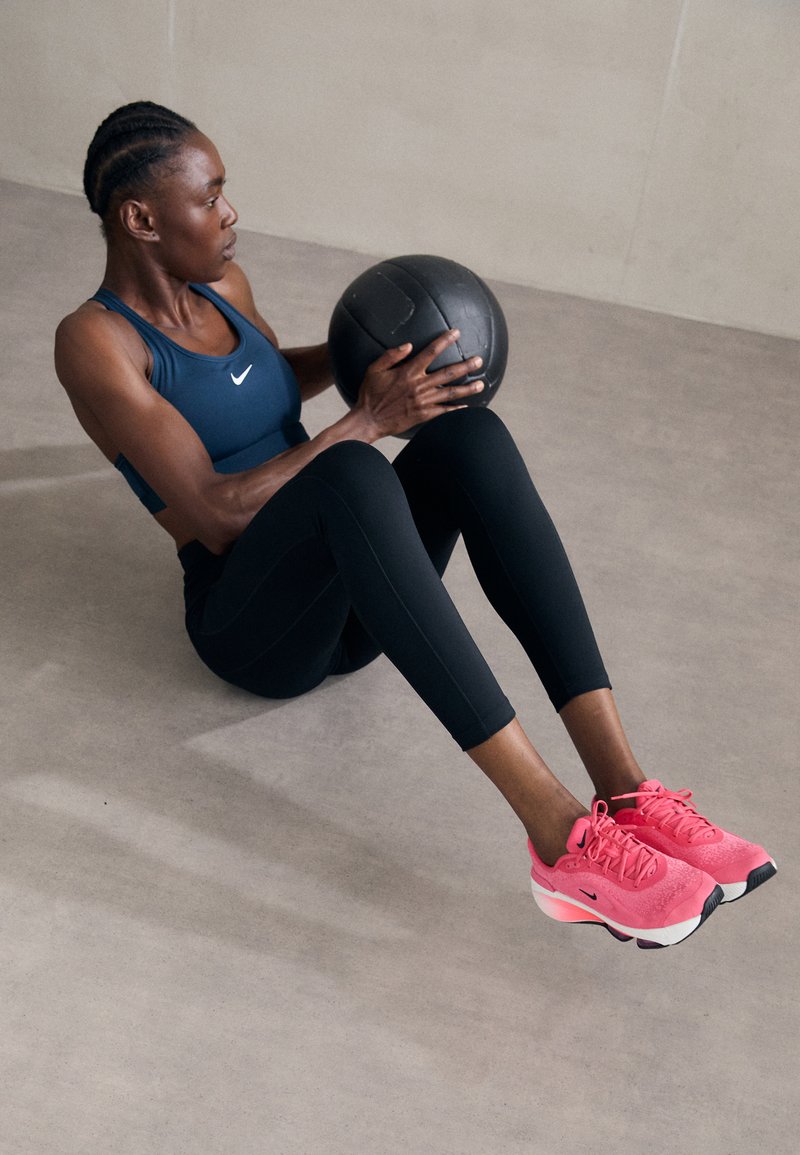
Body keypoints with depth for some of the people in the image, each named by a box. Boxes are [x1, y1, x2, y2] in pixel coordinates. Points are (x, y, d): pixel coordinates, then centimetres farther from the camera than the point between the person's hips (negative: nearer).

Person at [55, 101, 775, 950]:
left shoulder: (221, 286, 12)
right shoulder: (95, 341, -11)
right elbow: (218, 514, -19)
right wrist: (370, 420, -20)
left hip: (348, 601, 7)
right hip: (250, 623, -6)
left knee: (469, 434, -24)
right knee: (351, 472, -38)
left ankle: (624, 790, -35)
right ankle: (559, 835, -45)